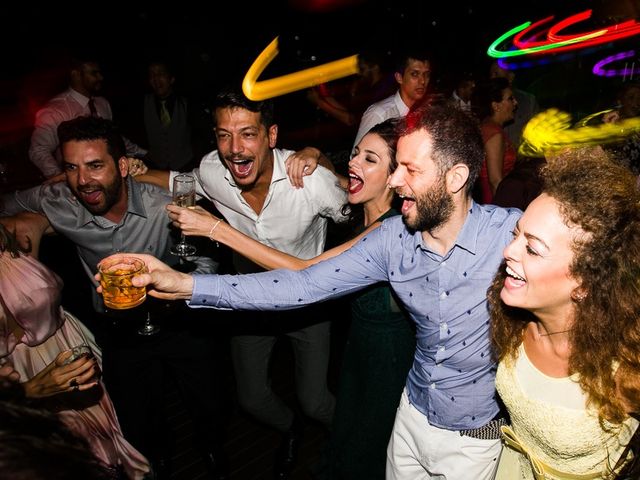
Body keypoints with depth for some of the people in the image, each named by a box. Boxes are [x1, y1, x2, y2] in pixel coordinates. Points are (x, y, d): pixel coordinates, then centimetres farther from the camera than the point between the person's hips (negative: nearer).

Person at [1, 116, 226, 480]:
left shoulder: (165, 207, -26)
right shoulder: (59, 205, -18)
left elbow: (205, 263, -18)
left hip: (179, 323, -1)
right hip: (120, 333, 2)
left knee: (209, 409, 15)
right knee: (139, 429, 18)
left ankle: (214, 450, 52)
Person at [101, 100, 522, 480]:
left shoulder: (512, 232, -24)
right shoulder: (395, 237, -14)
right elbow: (304, 285, -15)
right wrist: (185, 285, -21)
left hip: (474, 438, -2)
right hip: (412, 417, 3)